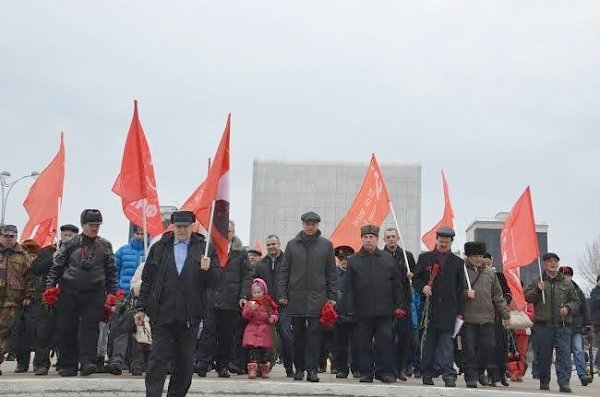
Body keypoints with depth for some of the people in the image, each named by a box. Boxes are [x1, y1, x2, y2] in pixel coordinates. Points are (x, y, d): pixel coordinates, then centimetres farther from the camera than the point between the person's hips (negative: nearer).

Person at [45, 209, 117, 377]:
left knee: (90, 326, -11)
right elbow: (57, 266, 6)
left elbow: (111, 271, 12)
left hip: (94, 293, 0)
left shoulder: (105, 246, 8)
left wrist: (112, 292, 6)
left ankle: (87, 362, -16)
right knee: (67, 329, 2)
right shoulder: (70, 244, 4)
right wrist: (50, 286, -2)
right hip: (69, 292, 0)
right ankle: (68, 365, 10)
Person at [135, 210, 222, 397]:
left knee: (185, 361, 10)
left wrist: (208, 269, -18)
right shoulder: (159, 248, 8)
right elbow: (147, 280, 11)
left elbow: (215, 281, 3)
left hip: (190, 316, 1)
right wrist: (142, 308, 7)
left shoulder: (205, 248, 6)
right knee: (158, 358, -5)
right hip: (161, 314, -1)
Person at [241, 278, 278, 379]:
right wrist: (250, 309, -19)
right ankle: (252, 369, -13)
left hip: (265, 330, 1)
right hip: (252, 329, -1)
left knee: (264, 349, 5)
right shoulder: (249, 303, 7)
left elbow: (275, 314, 14)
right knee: (252, 349, -11)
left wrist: (273, 318, -8)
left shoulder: (269, 304, 7)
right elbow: (244, 315, -1)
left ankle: (264, 369, 19)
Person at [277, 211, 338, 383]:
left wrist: (332, 296, 1)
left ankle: (312, 369, -4)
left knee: (314, 333, -6)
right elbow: (284, 271, 9)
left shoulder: (326, 245, 6)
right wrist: (282, 294, 1)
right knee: (298, 334, 7)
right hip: (296, 296, 2)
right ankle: (299, 368, 15)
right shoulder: (292, 244, 8)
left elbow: (331, 273, 6)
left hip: (317, 296, -1)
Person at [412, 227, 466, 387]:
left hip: (448, 309, 0)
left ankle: (449, 375, -8)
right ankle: (427, 374, 13)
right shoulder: (424, 258, 9)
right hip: (429, 307, 1)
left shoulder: (458, 263, 10)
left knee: (446, 341, -6)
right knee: (428, 342, 5)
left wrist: (460, 311, 3)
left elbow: (460, 289, 9)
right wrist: (422, 287, -11)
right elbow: (415, 279, 11)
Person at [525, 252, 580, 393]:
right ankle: (544, 382, 17)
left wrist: (568, 308, -4)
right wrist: (537, 290, -13)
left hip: (563, 325, 1)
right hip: (543, 325, -1)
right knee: (543, 355, 4)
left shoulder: (566, 283, 14)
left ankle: (564, 383, -9)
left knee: (564, 355, -8)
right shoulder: (536, 281, 10)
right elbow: (527, 297, 4)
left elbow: (576, 301, 16)